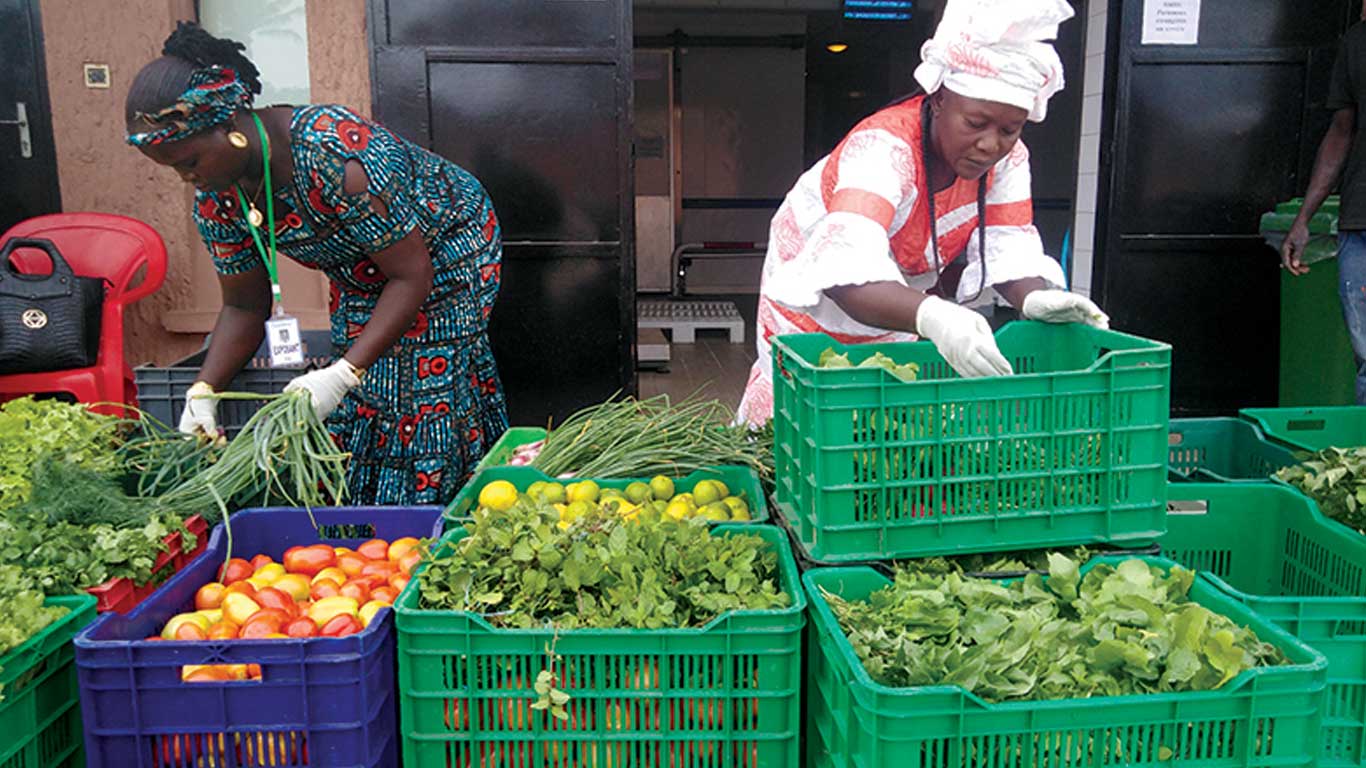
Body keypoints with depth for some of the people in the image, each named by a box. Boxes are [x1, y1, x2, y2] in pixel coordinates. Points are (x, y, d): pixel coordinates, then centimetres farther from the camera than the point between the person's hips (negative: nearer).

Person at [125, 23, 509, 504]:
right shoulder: (215, 198, -13)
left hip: (446, 250, -7)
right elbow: (244, 307, -2)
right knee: (357, 411, 3)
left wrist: (344, 374, -40)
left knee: (431, 399, -11)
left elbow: (411, 275, -33)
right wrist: (204, 390, -17)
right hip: (361, 277, 7)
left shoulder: (337, 156, -38)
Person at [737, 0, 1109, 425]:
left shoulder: (1008, 159, -15)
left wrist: (1034, 298, -42)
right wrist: (933, 316, -69)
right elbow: (849, 273, -51)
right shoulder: (884, 149, -36)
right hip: (818, 290, -5)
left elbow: (1008, 249, -18)